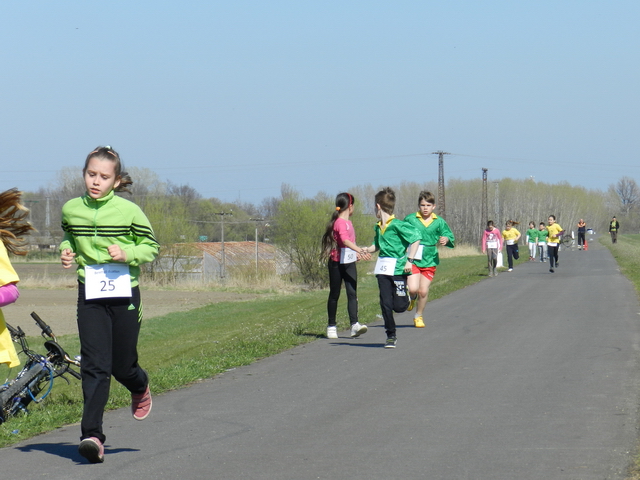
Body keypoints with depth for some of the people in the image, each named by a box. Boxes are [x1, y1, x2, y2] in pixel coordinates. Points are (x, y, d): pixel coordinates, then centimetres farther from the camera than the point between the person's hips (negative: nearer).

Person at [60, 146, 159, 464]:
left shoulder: (129, 211, -8)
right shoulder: (71, 209, 2)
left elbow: (151, 246, 2)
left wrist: (128, 254, -16)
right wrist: (66, 250, 1)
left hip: (124, 294, -1)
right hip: (89, 295, 1)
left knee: (122, 367, 8)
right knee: (95, 366, -9)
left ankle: (140, 387, 46)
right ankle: (92, 435, -13)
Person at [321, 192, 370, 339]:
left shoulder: (348, 222, 14)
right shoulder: (340, 223, -15)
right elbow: (345, 240, -32)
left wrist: (357, 253, 31)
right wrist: (360, 250, -43)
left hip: (349, 263, 7)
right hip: (337, 263, -7)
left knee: (352, 293, -7)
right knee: (334, 294, 3)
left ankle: (355, 325, -17)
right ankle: (331, 327, 11)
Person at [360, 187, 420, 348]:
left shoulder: (397, 225, -12)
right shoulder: (378, 227, 11)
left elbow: (415, 239, -13)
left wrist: (409, 260, -17)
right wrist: (367, 250, 2)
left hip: (398, 268, -6)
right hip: (383, 269, 6)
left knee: (399, 306, -5)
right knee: (385, 304, 1)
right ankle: (391, 336, 10)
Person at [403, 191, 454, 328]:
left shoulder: (439, 222, 5)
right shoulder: (410, 219, 2)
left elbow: (450, 237, 4)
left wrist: (446, 240, -19)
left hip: (429, 261, 1)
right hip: (412, 260, -1)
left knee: (423, 291, 0)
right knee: (413, 289, -15)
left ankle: (418, 316, 24)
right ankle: (412, 298, 24)